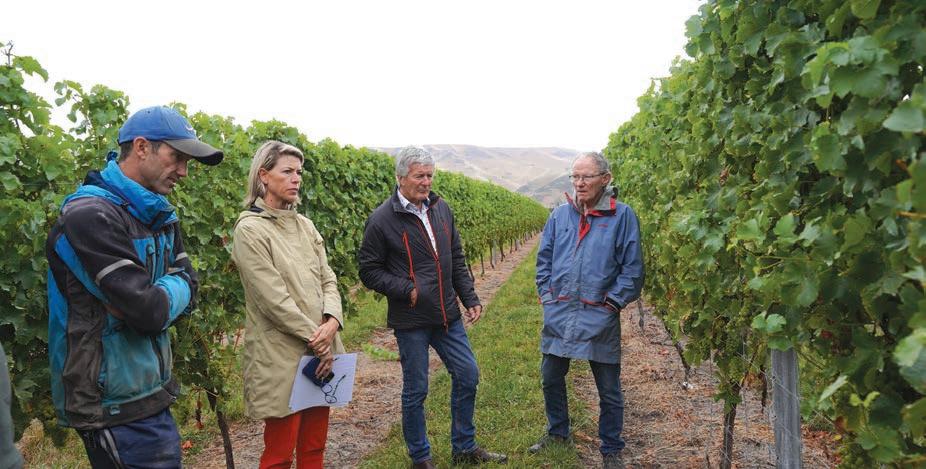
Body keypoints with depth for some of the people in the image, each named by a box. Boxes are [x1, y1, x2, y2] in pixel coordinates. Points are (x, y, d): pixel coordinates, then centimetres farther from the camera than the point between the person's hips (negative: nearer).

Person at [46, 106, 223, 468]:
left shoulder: (158, 216, 8)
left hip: (149, 394, 8)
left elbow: (188, 291, 4)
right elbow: (150, 312, -25)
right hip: (116, 407, -8)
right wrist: (174, 286, -6)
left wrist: (154, 297, -15)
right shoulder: (91, 216, -20)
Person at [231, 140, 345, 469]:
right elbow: (273, 299, -16)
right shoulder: (250, 229, -10)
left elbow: (327, 279, 6)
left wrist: (332, 321, -12)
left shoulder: (304, 224, 11)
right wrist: (315, 338, -13)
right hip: (282, 356, -6)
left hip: (320, 352, 7)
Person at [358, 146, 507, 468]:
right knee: (415, 390, 7)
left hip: (448, 316, 6)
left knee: (468, 374, 12)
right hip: (411, 321, -6)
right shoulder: (382, 219, -12)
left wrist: (470, 299, 8)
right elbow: (369, 270, -8)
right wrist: (408, 290, -17)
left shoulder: (441, 209, 5)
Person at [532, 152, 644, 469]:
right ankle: (558, 432, 41)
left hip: (599, 317, -4)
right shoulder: (560, 214, 4)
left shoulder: (622, 216, -7)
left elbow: (632, 268, -6)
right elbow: (544, 259, 11)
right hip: (558, 313, 4)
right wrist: (546, 294, 3)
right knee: (551, 378, 17)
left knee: (609, 390, 9)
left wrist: (613, 303, -10)